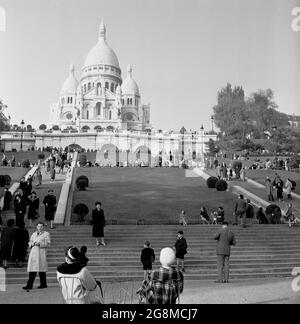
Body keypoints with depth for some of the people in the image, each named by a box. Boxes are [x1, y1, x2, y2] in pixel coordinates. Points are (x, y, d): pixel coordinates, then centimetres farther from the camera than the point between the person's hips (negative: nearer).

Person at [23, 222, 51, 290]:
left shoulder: (46, 234, 4)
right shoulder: (34, 234, 20)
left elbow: (48, 244, -4)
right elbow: (30, 242, 19)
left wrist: (39, 244, -15)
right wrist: (32, 244, -4)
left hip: (41, 253, -4)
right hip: (33, 253, 4)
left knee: (41, 269, 0)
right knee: (32, 269, -2)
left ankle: (43, 284, 10)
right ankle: (29, 285, -2)